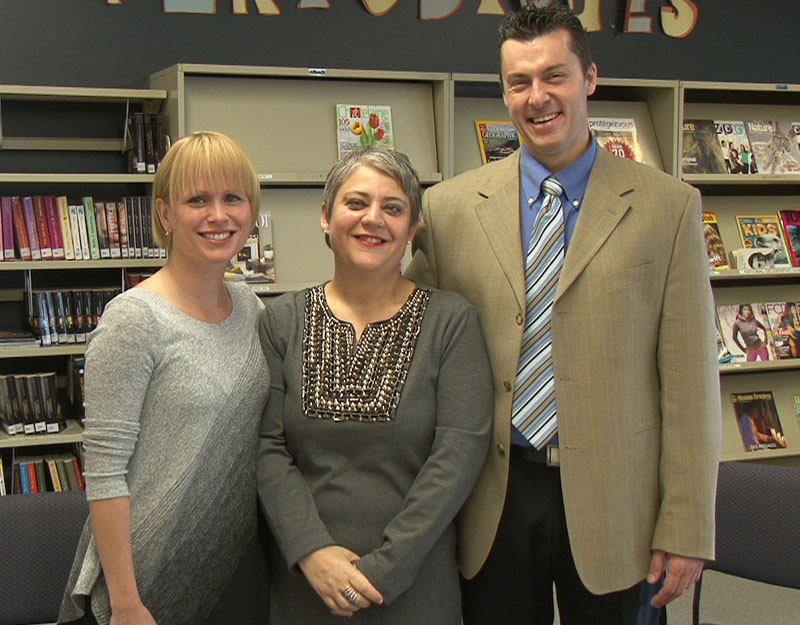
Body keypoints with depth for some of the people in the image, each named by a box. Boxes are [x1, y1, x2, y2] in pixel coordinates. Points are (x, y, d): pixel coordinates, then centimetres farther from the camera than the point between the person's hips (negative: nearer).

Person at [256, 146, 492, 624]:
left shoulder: (452, 321, -3)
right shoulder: (283, 320, 3)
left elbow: (461, 451, -10)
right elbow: (268, 449, -2)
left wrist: (383, 567, -14)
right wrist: (312, 552, -14)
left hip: (413, 585, -1)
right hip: (304, 581, 2)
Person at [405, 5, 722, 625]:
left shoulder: (668, 206, -2)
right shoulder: (449, 207, 2)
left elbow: (690, 380, -4)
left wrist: (685, 529, -6)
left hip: (613, 504, -1)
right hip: (491, 505, 1)